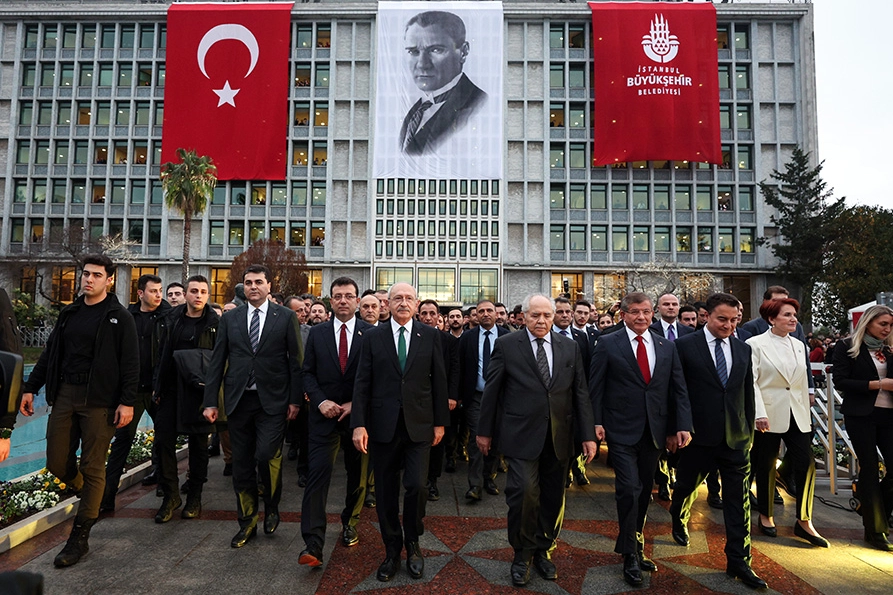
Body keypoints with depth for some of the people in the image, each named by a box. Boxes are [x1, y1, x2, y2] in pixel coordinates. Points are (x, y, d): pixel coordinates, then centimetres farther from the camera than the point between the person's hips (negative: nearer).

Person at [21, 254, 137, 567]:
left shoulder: (119, 317, -6)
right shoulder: (69, 313, 12)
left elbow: (131, 363, -10)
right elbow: (50, 354, 17)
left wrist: (127, 402, -15)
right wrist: (30, 388, 12)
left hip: (99, 400, -5)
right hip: (65, 395, 6)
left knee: (92, 468, 2)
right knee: (57, 463, 8)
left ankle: (80, 538, 14)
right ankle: (90, 498, 37)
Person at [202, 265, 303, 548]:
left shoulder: (286, 317, 1)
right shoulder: (229, 319, 8)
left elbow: (295, 360, -1)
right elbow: (217, 361, 7)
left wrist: (295, 399, -5)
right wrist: (210, 401, 2)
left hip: (272, 400, -3)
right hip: (238, 400, 3)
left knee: (267, 455, -13)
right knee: (241, 464, 10)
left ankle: (271, 507, 16)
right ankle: (247, 522, 27)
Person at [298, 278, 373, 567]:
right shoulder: (317, 333, 4)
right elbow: (308, 373, 4)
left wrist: (356, 404, -11)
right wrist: (321, 401, -11)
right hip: (324, 415, 0)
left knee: (358, 475, 14)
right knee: (317, 473, -8)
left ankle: (349, 522, 38)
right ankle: (313, 544, -3)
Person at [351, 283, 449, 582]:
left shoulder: (430, 336, 2)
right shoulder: (373, 337, 1)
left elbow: (439, 380, 3)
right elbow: (362, 383, -1)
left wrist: (440, 422, 3)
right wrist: (359, 424, -7)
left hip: (419, 424, 0)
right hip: (383, 425, 1)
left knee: (416, 485, -5)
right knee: (386, 491, 10)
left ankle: (412, 544, 23)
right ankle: (392, 550, 30)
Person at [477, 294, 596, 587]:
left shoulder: (570, 347, 6)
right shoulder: (506, 345, -3)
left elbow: (580, 392, 6)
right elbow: (491, 389, 0)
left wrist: (588, 435, 3)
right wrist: (484, 430, 3)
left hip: (559, 436, 4)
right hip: (522, 434, -3)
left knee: (552, 497, 13)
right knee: (524, 493, -9)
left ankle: (543, 551, 35)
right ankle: (522, 554, 16)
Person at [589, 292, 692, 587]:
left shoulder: (667, 347, 7)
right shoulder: (607, 344, -5)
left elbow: (679, 389, 7)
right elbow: (595, 386, -5)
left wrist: (683, 426, 1)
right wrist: (596, 422, -10)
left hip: (654, 431, 4)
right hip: (622, 430, -4)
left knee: (644, 491, 14)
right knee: (629, 490, -6)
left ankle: (636, 545, 31)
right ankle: (630, 555, 11)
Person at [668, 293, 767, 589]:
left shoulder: (743, 349, 6)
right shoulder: (685, 345, -8)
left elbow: (748, 394, 11)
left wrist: (750, 431, 10)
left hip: (736, 438, 3)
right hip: (698, 436, -3)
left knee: (739, 501, 7)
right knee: (686, 486, 17)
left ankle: (738, 562, 20)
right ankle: (679, 520, 47)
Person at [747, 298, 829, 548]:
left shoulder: (799, 345, 11)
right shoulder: (756, 344, -7)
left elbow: (803, 382, 15)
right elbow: (751, 382, -11)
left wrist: (807, 412, 14)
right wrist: (759, 414, -19)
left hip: (797, 416, 5)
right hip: (769, 416, -5)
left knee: (806, 465, -2)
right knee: (766, 467, 8)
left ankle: (804, 522, 12)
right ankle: (766, 516, 25)